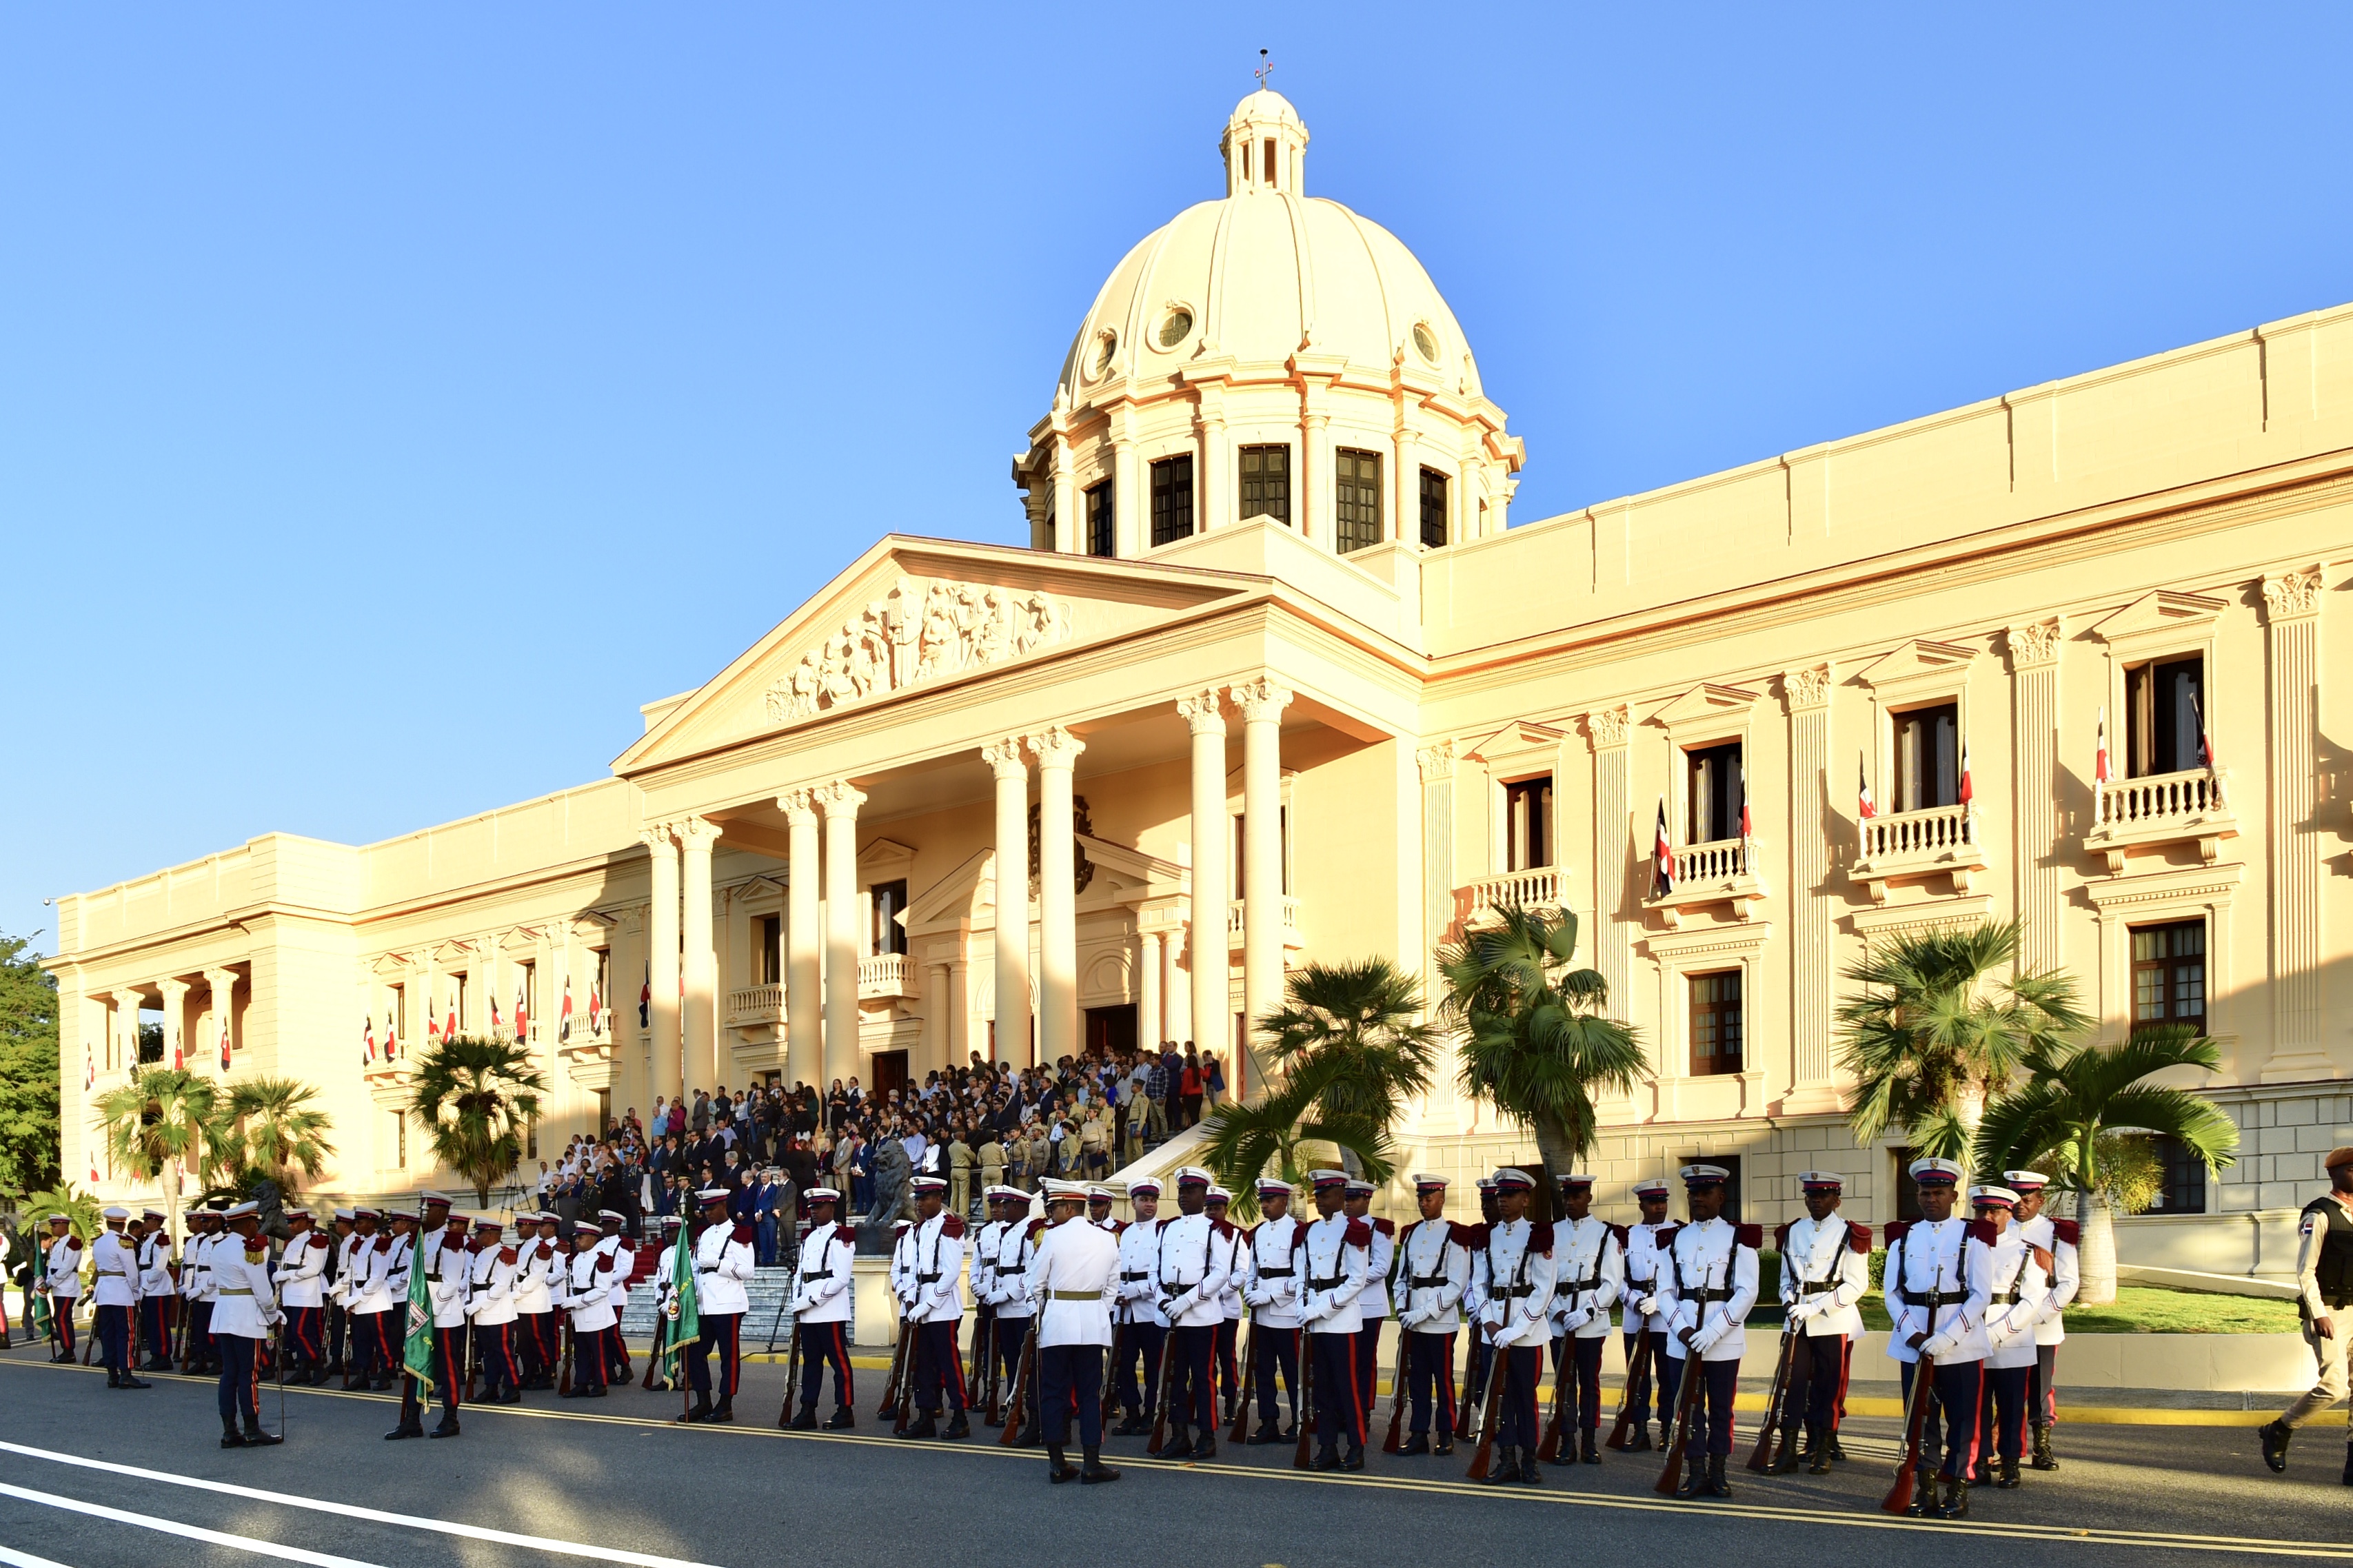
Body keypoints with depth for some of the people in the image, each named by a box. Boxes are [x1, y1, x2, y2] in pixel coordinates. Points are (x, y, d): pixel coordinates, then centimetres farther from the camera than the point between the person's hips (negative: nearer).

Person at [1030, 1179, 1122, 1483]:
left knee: (1054, 1392, 6)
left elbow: (1036, 1286, 0)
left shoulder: (1053, 1237, -8)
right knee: (1090, 1394, 6)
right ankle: (1091, 1464, 3)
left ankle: (1057, 1464, 7)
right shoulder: (1107, 1239, 3)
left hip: (1057, 1322, -3)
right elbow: (1112, 1287, 9)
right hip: (1093, 1323, 3)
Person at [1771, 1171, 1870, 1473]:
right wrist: (1789, 1303, -4)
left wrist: (1815, 1308, -15)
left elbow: (1856, 1285, -8)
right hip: (1797, 1322, 3)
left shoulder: (1850, 1235, -2)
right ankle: (1788, 1451, 0)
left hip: (1833, 1322, -3)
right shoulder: (1792, 1232, 11)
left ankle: (1823, 1453, 9)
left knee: (1828, 1387, 1)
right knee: (1792, 1383, -1)